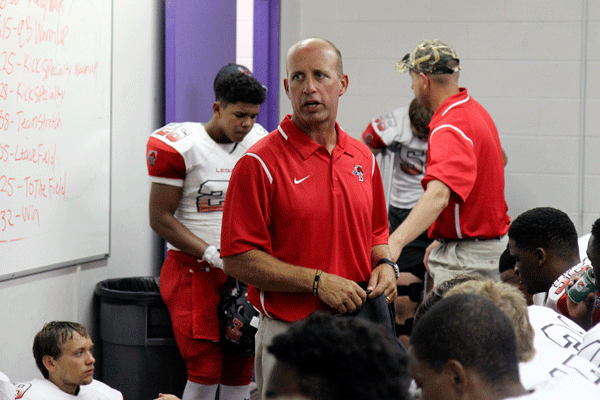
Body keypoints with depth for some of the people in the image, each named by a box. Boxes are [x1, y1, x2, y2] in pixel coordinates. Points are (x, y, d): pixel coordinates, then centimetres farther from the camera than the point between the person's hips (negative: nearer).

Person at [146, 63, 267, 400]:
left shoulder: (258, 143, 6)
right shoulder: (180, 147, -10)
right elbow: (161, 218, -9)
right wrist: (212, 253, -15)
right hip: (192, 268, -5)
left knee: (241, 367, 4)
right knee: (206, 370, -12)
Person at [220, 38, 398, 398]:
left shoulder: (363, 158, 10)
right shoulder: (260, 163, -9)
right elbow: (238, 259, -12)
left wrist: (384, 266, 0)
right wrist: (318, 282, -17)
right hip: (290, 337, -5)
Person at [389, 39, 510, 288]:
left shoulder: (451, 129, -24)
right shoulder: (474, 110, 11)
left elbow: (439, 194, -41)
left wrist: (396, 241, -54)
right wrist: (441, 242, 24)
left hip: (467, 259, -10)